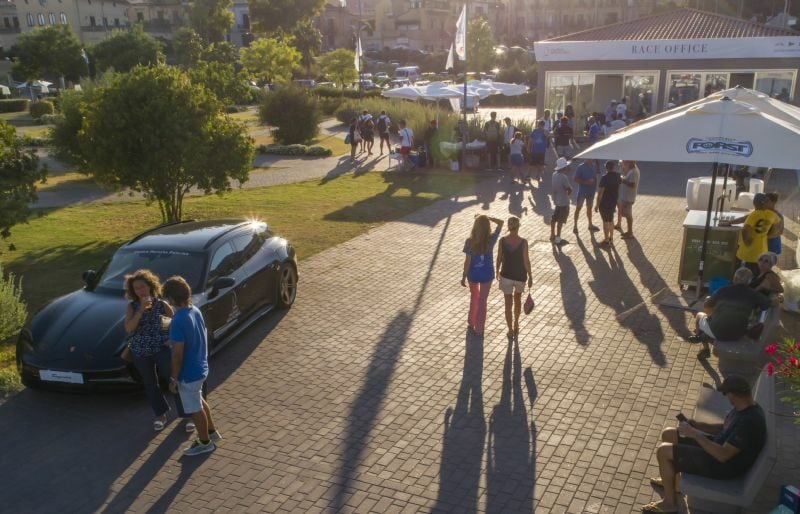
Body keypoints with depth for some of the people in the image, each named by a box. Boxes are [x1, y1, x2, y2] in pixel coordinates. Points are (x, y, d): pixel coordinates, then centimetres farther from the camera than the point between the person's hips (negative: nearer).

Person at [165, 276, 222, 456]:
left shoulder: (178, 321, -28)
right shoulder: (196, 311, -2)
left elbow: (178, 354, -24)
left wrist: (174, 379, -14)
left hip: (188, 373, -8)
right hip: (201, 367, 8)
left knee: (194, 409, 11)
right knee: (199, 401, 28)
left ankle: (205, 443, 27)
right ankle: (212, 431, 42)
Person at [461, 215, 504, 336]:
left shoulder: (469, 242, -19)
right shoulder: (491, 239, -17)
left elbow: (467, 261, -13)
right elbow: (501, 223, -3)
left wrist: (464, 276, -3)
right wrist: (487, 218, -8)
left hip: (473, 274, 1)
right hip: (486, 274, 0)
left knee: (474, 297, 26)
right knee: (482, 301, 14)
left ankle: (472, 323, 38)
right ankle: (479, 329, 21)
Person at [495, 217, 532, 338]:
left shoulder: (502, 240, -13)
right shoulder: (523, 242, -20)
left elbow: (499, 258, -3)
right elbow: (526, 261, -15)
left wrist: (497, 271, 13)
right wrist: (530, 277, -3)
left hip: (506, 275, 0)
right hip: (520, 276, 0)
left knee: (508, 303, 11)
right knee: (517, 298, 26)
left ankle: (511, 330, 19)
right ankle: (516, 324, 40)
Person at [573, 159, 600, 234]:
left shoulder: (594, 165, 1)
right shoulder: (581, 167, -16)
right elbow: (576, 179, -15)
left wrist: (595, 185, 2)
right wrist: (586, 182, -25)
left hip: (591, 191, 6)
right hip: (582, 191, -6)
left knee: (589, 207, 18)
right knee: (578, 208, 3)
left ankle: (590, 225, 31)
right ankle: (575, 226, 11)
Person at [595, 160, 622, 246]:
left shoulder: (605, 178, -22)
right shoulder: (617, 176, -1)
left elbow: (600, 193, -21)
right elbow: (620, 181, 26)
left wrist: (597, 205, -14)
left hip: (604, 203, -7)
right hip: (613, 202, 7)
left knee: (605, 221, 3)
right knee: (611, 220, 20)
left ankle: (606, 240, 10)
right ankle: (611, 238, 31)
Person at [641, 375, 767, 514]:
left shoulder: (749, 421, -33)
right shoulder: (745, 407, -3)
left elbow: (723, 455, -32)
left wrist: (694, 434, -25)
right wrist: (696, 425, 0)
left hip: (724, 466, -10)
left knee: (662, 451, -13)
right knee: (668, 434, 12)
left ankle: (669, 502, 5)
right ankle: (671, 480, 32)